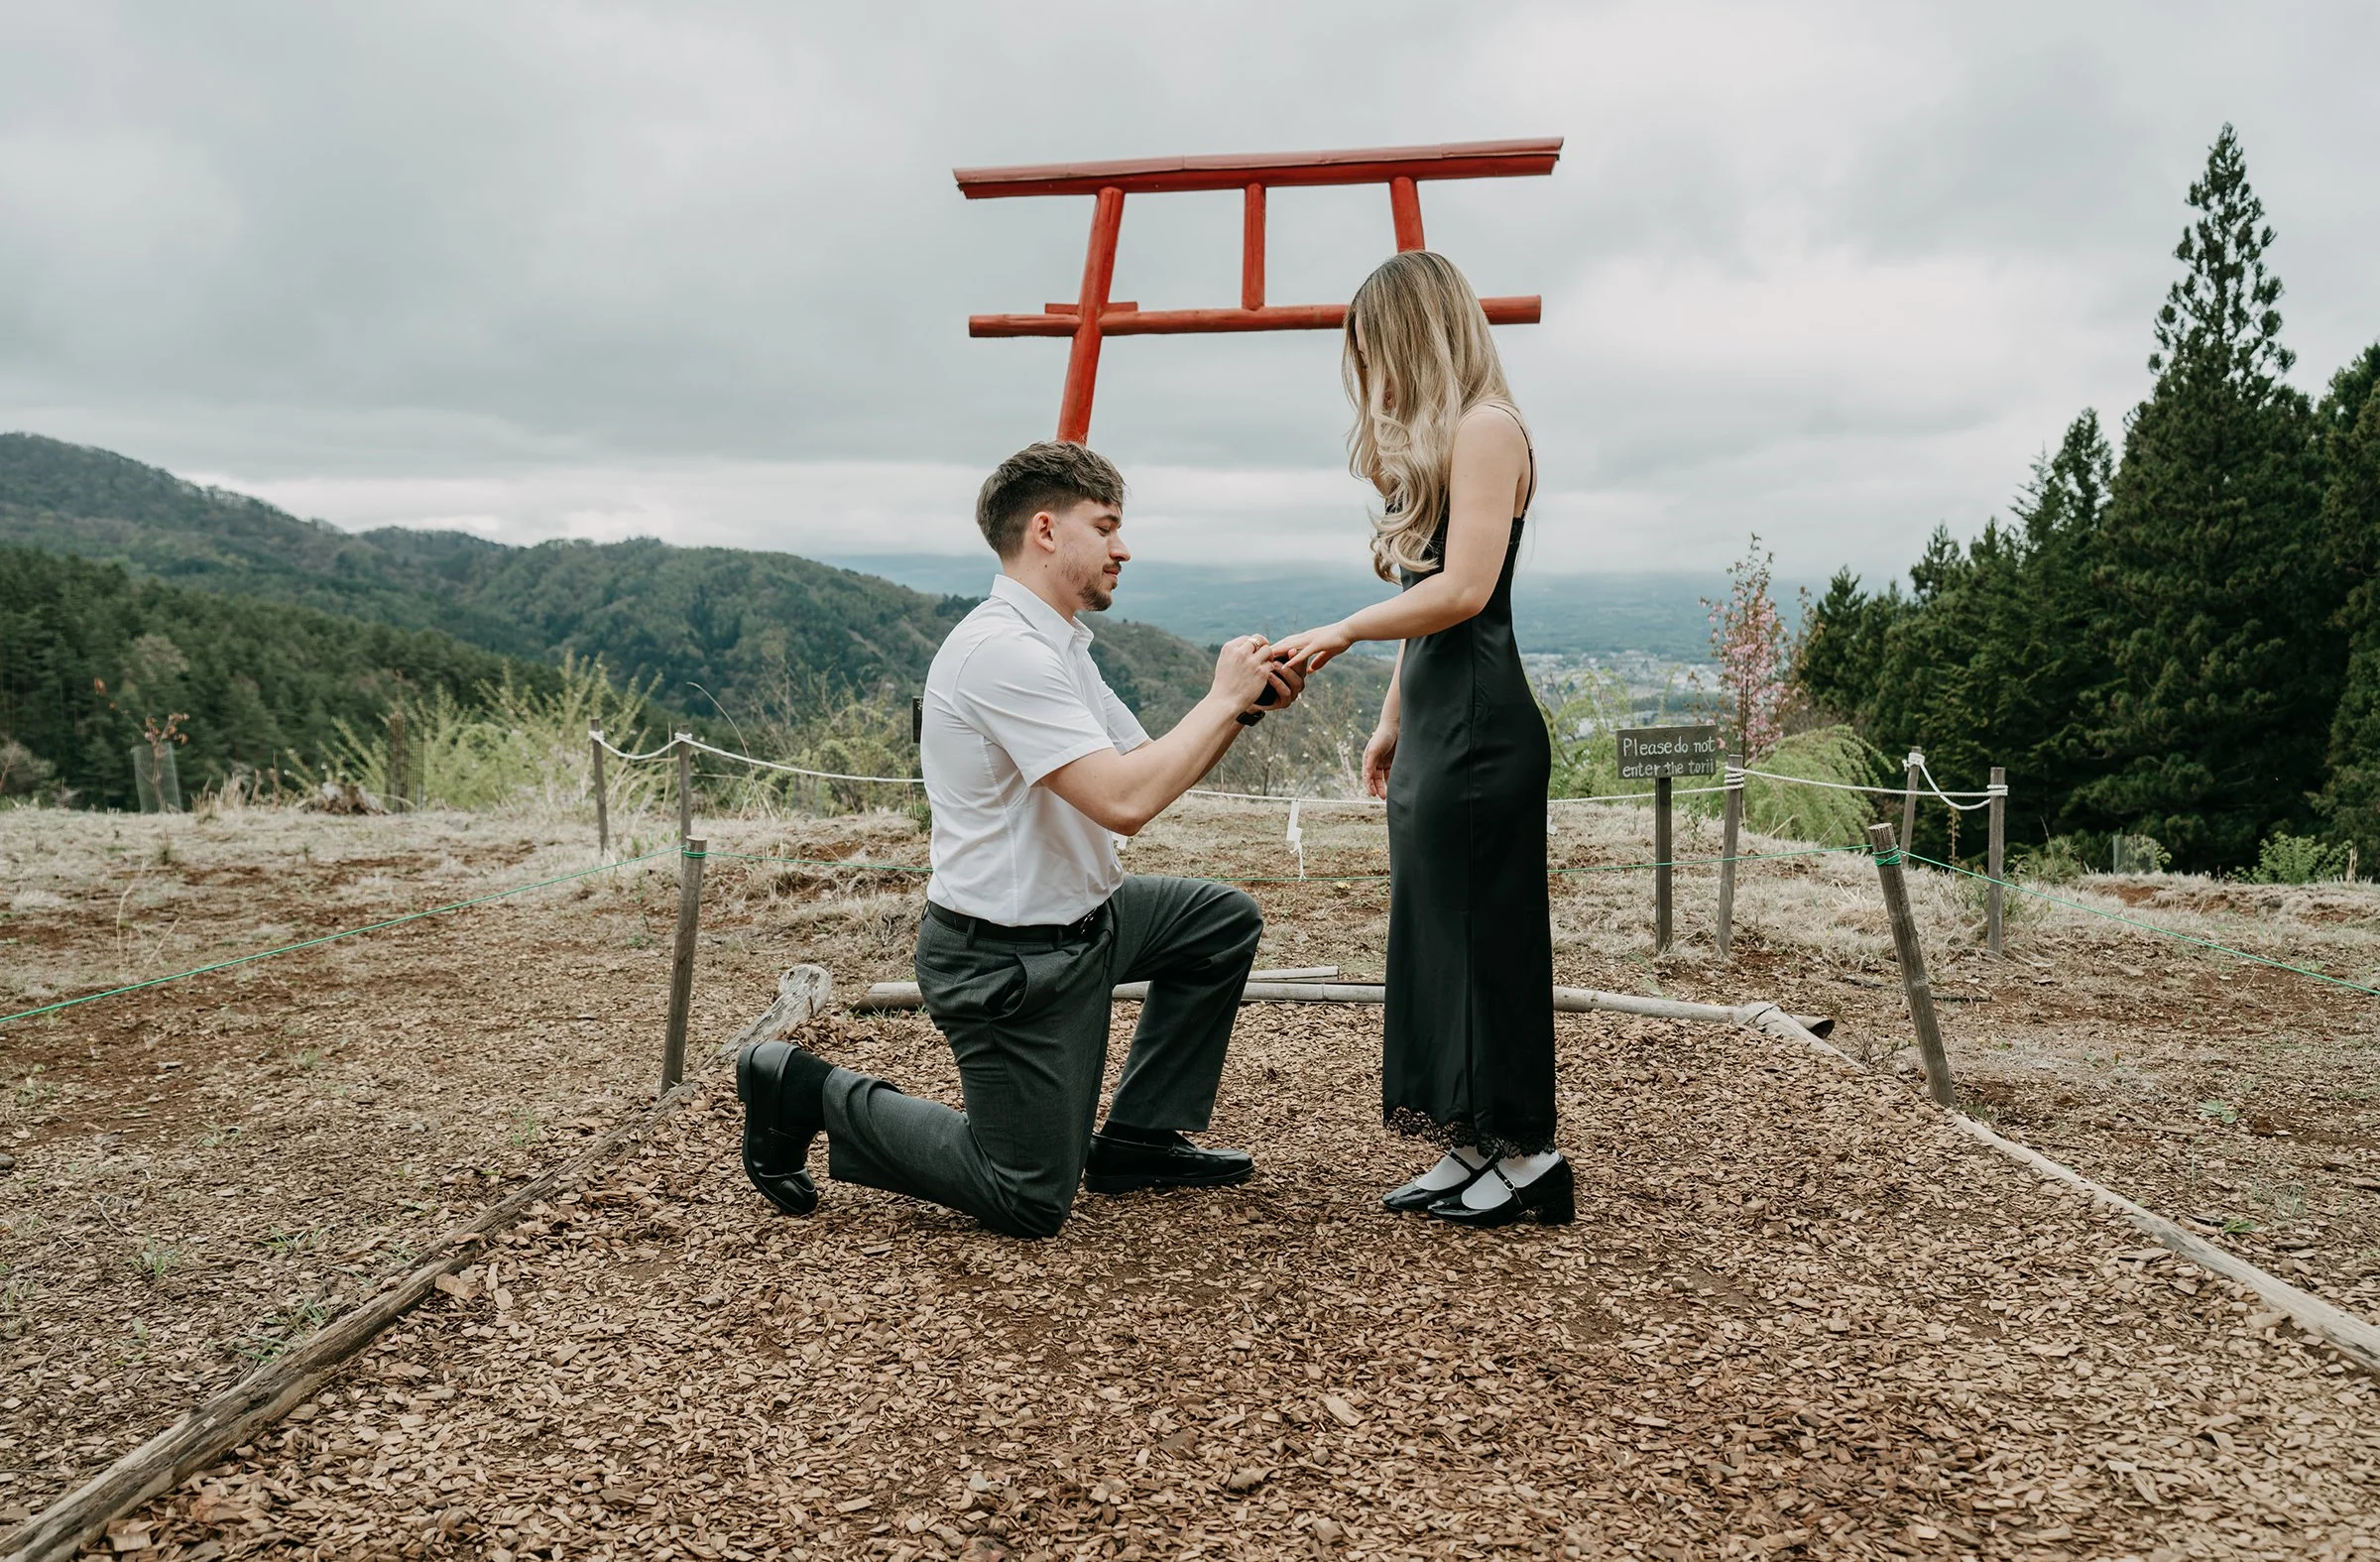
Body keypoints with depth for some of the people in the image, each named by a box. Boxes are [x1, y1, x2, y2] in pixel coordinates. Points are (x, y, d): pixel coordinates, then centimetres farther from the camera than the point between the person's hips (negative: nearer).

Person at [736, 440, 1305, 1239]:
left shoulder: (1059, 646, 10)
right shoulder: (1003, 651, -24)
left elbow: (1151, 765, 12)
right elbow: (1124, 801, -30)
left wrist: (1245, 702, -2)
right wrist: (1223, 698, -18)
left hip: (1076, 919, 10)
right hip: (1008, 961, -10)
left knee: (1224, 919, 17)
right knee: (1032, 1199, 1)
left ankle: (1136, 1140, 21)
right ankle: (806, 1091, 11)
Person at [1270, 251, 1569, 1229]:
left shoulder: (1486, 427, -8)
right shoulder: (1431, 443, 22)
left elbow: (1463, 590, -19)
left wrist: (1341, 633, -12)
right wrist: (1391, 723, 18)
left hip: (1479, 726, -10)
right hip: (1434, 724, 10)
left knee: (1481, 932, -5)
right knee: (1434, 934, 10)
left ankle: (1525, 1154, 7)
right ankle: (1472, 1151, 18)